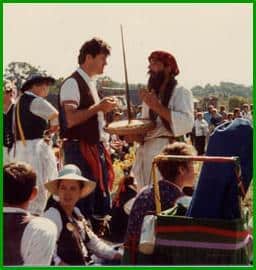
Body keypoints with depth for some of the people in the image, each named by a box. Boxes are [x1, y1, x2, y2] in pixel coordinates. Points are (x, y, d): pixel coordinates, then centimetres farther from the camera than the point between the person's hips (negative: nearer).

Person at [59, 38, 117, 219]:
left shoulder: (91, 83, 18)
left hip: (96, 148, 10)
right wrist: (98, 107, -20)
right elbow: (70, 120, -23)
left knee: (102, 206, 12)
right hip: (80, 150, -10)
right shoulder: (73, 83, -11)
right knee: (83, 206, -8)